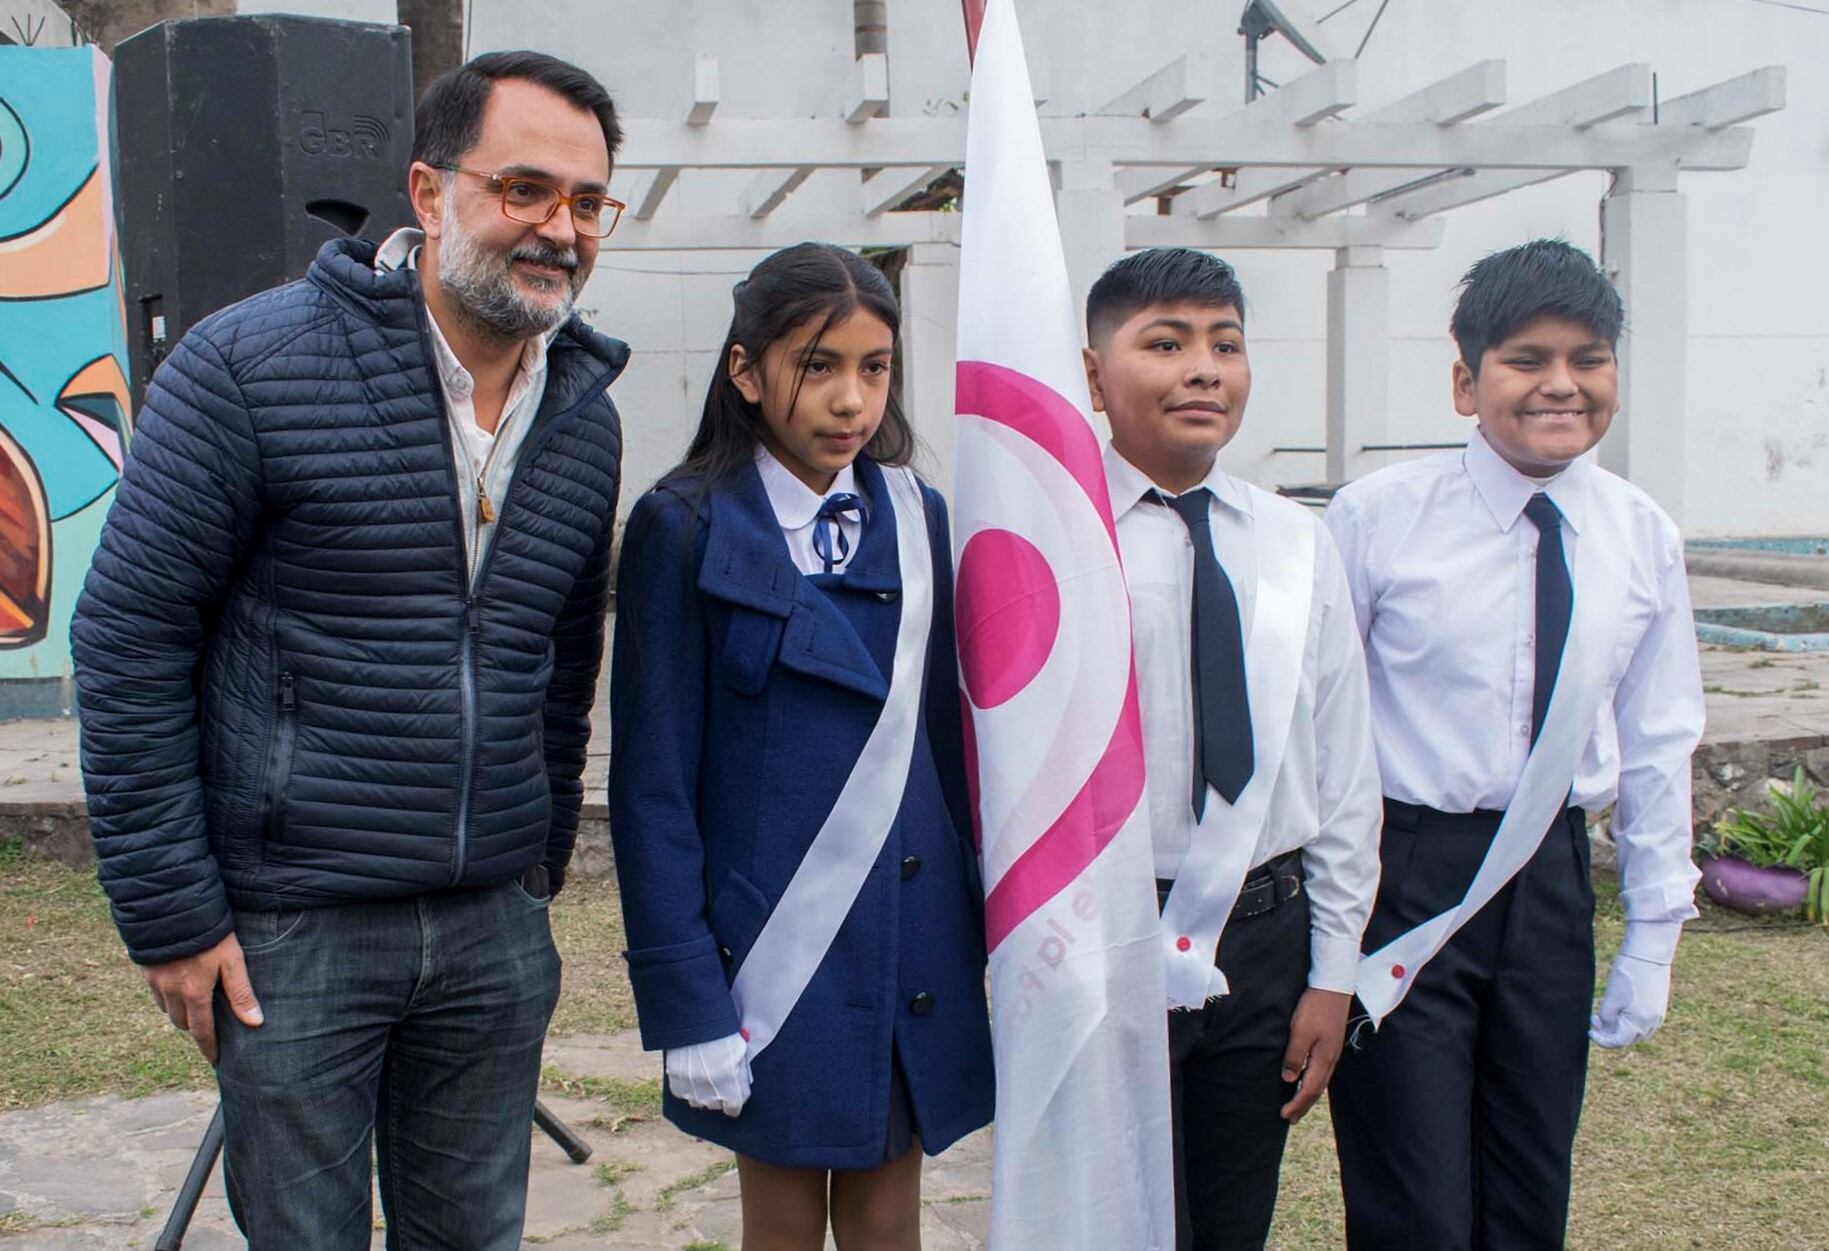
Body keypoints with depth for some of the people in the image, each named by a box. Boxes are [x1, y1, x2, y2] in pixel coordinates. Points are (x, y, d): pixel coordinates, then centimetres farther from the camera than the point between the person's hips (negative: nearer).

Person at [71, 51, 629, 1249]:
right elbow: (129, 638, -9)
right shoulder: (253, 366, -10)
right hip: (290, 932, -4)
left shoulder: (588, 417, 6)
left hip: (496, 933, 5)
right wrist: (172, 916, -9)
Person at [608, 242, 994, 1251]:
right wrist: (687, 1002, -12)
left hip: (916, 961, 3)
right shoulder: (686, 531, -6)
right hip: (773, 955, -3)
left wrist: (983, 934, 5)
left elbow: (951, 743, 8)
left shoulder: (918, 522, 5)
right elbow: (654, 781, -8)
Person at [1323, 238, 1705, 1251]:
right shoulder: (1377, 517, -10)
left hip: (1552, 882, 4)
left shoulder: (1644, 541, 3)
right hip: (1402, 885, -4)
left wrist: (1653, 938, 11)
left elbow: (1657, 746, 11)